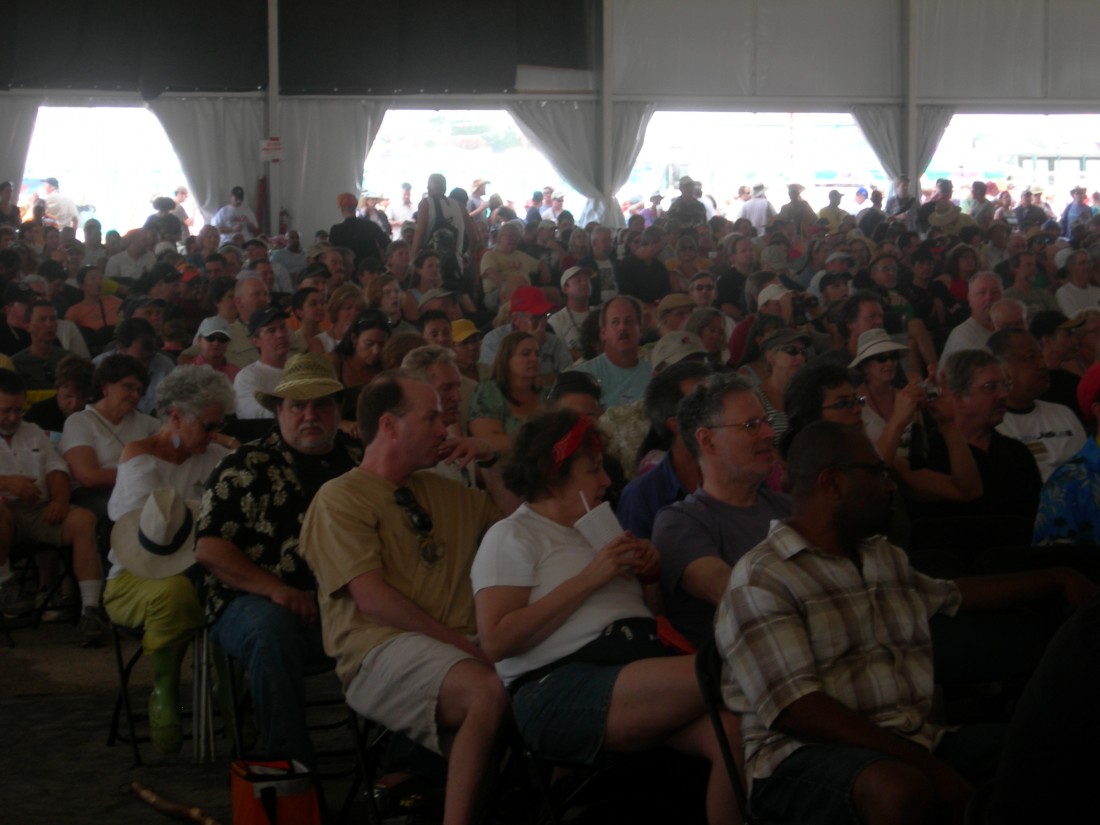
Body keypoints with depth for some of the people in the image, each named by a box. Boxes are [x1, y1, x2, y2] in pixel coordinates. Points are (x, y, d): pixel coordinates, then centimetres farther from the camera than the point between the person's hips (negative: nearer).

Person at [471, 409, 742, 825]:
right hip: (560, 685, -7)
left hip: (643, 664, 7)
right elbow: (496, 641, -8)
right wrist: (588, 579, -9)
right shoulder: (512, 536, 6)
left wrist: (650, 571, 8)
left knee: (735, 729, -24)